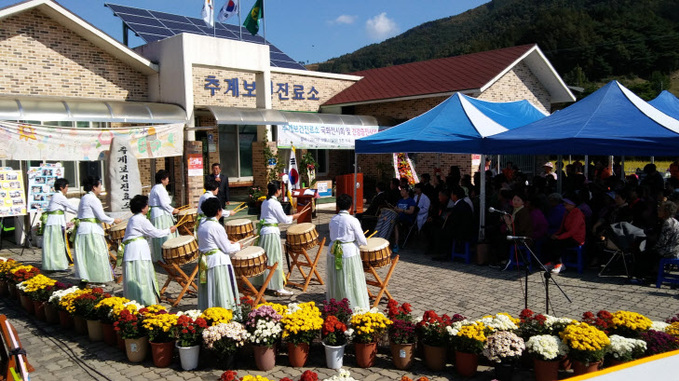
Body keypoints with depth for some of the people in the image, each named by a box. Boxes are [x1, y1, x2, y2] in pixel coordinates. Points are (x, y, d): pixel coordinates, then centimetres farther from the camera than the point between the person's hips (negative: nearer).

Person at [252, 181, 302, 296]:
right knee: (274, 260, -4)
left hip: (263, 231, 8)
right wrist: (297, 215, 5)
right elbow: (284, 219, -8)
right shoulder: (275, 203, -14)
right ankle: (278, 288, 1)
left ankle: (261, 282, 29)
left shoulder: (265, 202, 12)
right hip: (272, 232, -8)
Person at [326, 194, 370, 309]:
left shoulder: (332, 220, 3)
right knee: (351, 281, 4)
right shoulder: (353, 221, -13)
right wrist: (366, 242, 12)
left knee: (336, 280, 17)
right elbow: (361, 240, -9)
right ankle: (355, 305, 11)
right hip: (349, 253, -5)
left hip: (333, 253, 5)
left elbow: (332, 237, 11)